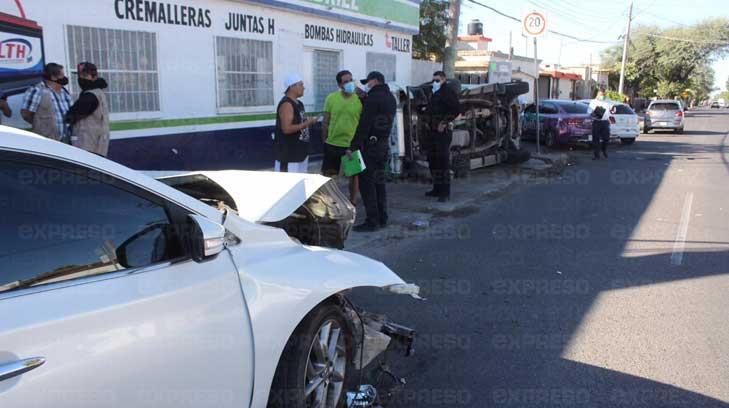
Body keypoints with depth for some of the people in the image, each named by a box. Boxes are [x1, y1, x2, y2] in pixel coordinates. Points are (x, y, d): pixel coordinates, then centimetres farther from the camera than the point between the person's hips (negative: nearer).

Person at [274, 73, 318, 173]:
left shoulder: (298, 103, 13)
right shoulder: (286, 104, -17)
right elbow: (286, 129, -25)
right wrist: (306, 124, -19)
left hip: (300, 151, 10)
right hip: (288, 153, -10)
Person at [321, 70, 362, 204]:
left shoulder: (360, 99, -6)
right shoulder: (331, 98, -1)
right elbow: (325, 122, 5)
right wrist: (324, 141, 5)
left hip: (352, 144, -1)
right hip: (332, 143, 1)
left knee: (354, 174, 9)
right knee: (329, 174, 10)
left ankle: (353, 202, 24)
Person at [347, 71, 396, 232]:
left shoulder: (373, 98, -15)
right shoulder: (390, 97, 13)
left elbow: (364, 125, -20)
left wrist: (353, 146, -20)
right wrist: (363, 97, 15)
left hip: (370, 145, -9)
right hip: (384, 144, 9)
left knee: (366, 183, -4)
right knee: (379, 182, 15)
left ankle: (372, 221, -3)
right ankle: (382, 218, 21)